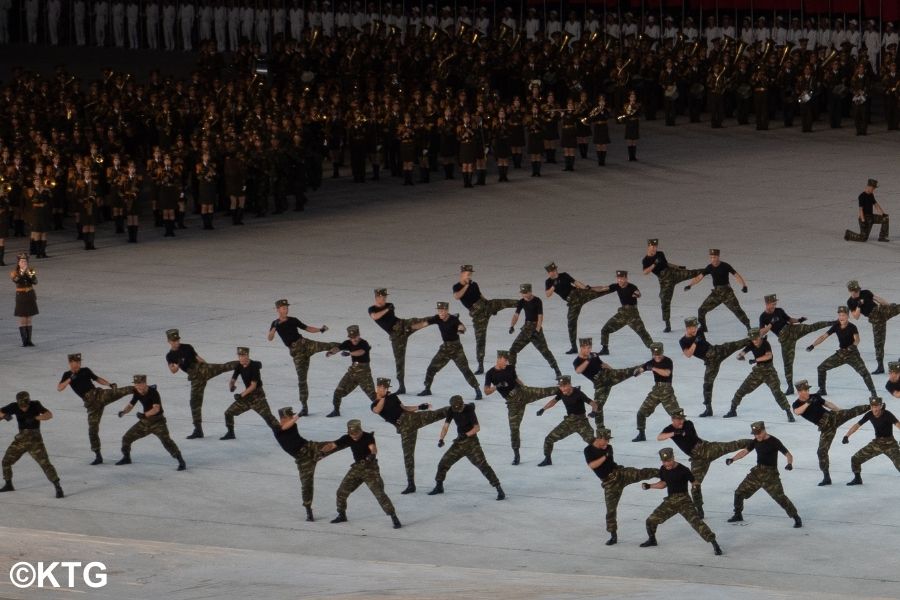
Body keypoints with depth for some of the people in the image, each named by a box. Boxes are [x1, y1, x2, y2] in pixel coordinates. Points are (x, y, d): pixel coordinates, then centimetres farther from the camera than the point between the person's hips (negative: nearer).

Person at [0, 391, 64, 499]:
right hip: (21, 439, 4)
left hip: (35, 439, -4)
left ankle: (58, 488, -11)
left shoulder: (35, 405, -14)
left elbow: (49, 415, -20)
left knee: (45, 463, -13)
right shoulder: (14, 406, -6)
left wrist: (35, 418, -31)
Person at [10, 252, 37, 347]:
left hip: (30, 296, 3)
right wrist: (22, 272, -30)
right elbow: (15, 280, -24)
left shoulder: (31, 271, 3)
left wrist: (30, 275, -24)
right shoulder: (14, 272, -4)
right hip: (21, 296, -3)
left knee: (29, 319, 5)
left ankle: (29, 340, 9)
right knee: (22, 320, -4)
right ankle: (24, 340, -2)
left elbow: (35, 282, -10)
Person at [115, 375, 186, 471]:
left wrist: (145, 414, -48)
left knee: (166, 440, -24)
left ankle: (181, 461, -20)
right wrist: (123, 411, -15)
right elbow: (130, 405, 7)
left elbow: (156, 408, -33)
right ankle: (126, 458, 32)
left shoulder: (153, 392, -22)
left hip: (157, 422, -7)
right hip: (144, 422, 7)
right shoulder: (137, 393, -1)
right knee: (127, 437, 9)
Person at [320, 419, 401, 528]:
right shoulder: (348, 438, -3)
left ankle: (394, 518, -11)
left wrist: (372, 454, -60)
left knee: (379, 493, -16)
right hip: (356, 468, 6)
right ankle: (342, 515, 28)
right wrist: (319, 452, -22)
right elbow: (333, 445, -5)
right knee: (341, 491, 6)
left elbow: (373, 448, -36)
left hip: (370, 468, -6)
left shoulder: (368, 437, -19)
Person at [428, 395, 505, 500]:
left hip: (471, 441, -5)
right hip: (459, 442, 5)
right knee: (443, 463, 6)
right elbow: (446, 426, -3)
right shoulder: (452, 411, -4)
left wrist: (466, 434, -34)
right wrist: (441, 439, -18)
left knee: (483, 465, -14)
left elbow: (477, 427, -20)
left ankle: (499, 490, -13)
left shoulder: (469, 410, -18)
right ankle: (439, 486, 27)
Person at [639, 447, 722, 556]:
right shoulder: (663, 470, 3)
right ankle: (652, 539, 37)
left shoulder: (683, 470, -16)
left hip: (684, 501, -6)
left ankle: (714, 543, -28)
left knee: (696, 521, -24)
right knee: (651, 520, 7)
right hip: (669, 501, 6)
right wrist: (649, 486, 13)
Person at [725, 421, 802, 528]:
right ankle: (738, 515, 27)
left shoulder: (774, 442, -14)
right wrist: (732, 459, -10)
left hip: (771, 475, -6)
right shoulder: (755, 441, 3)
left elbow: (788, 454, -14)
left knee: (780, 497, -16)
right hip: (757, 472, 6)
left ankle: (796, 518, -5)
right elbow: (745, 451, 6)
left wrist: (789, 463, -36)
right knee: (740, 492, 7)